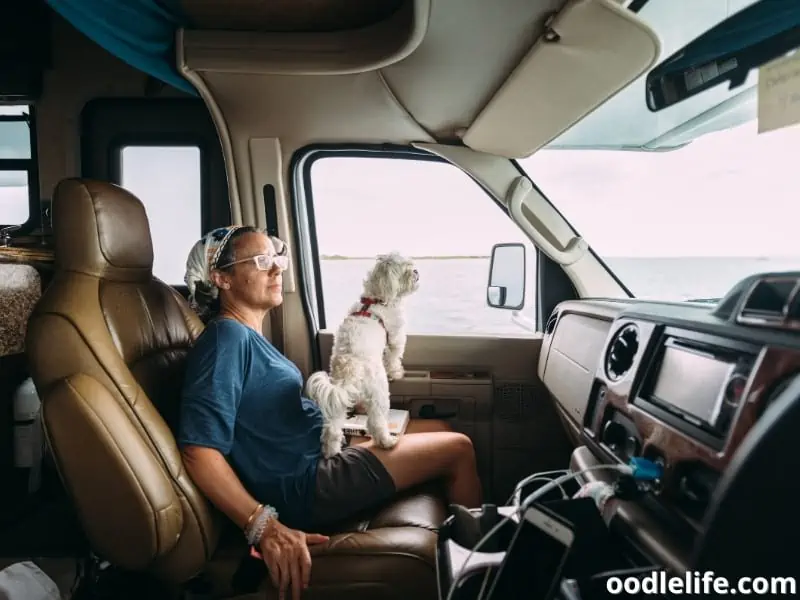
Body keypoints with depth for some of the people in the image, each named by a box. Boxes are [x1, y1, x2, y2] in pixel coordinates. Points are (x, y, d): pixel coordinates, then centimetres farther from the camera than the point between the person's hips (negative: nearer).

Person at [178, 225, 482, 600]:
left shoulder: (247, 336, 11)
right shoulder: (227, 337, -20)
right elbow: (200, 449, -28)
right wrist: (264, 526, -33)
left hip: (320, 449, 10)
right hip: (305, 483, -10)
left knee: (440, 431, 15)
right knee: (458, 449, -4)